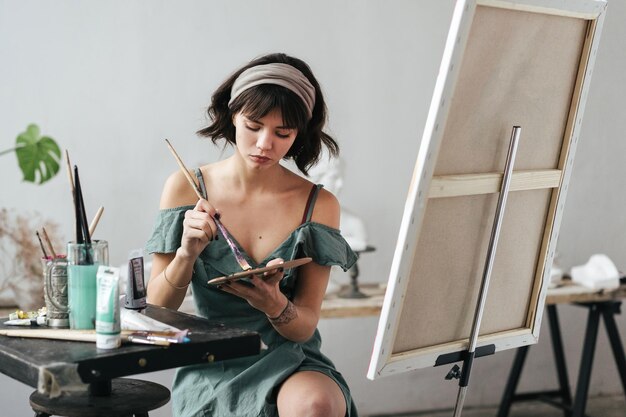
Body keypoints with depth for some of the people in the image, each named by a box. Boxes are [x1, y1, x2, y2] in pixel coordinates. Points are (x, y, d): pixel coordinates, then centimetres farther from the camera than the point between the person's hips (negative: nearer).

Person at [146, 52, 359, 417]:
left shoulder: (319, 205, -2)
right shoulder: (186, 188, -1)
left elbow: (305, 327, -2)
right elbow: (157, 310, 0)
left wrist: (274, 305, -24)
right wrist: (186, 254, -19)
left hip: (289, 362, 1)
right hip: (212, 368, -1)